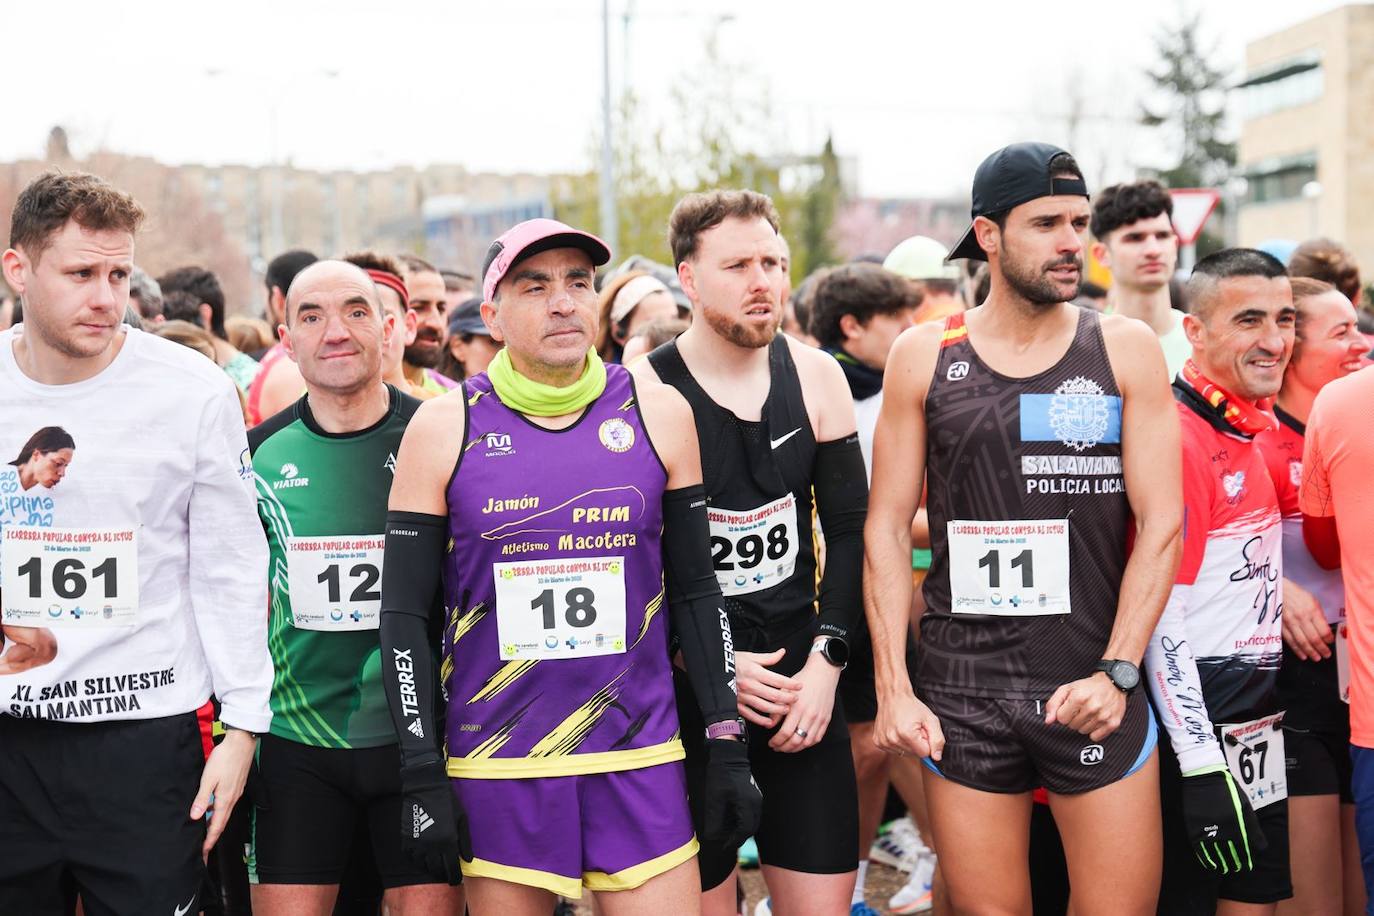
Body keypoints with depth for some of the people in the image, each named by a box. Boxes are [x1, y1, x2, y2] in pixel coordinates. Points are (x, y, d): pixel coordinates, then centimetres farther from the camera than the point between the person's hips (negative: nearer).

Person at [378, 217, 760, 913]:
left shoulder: (657, 414, 3)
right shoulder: (444, 428, -1)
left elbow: (695, 593, 8)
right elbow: (404, 613, 0)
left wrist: (728, 748, 3)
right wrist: (421, 776, -5)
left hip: (639, 760, 1)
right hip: (495, 770, -1)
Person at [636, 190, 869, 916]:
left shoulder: (815, 376, 3)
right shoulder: (641, 392, -9)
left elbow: (848, 528, 5)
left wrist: (826, 658, -5)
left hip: (802, 684, 4)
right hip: (687, 690, -3)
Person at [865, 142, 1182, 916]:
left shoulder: (1126, 350, 2)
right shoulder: (925, 356, 3)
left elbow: (1160, 524, -1)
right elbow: (888, 527, 4)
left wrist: (1116, 672, -10)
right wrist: (893, 686, -2)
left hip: (1095, 690, 0)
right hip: (962, 696, 0)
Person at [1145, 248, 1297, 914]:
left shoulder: (1257, 429, 9)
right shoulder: (1178, 436, -18)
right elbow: (1157, 615, -20)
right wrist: (1201, 765, -21)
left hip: (1259, 717, 9)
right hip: (1197, 718, -9)